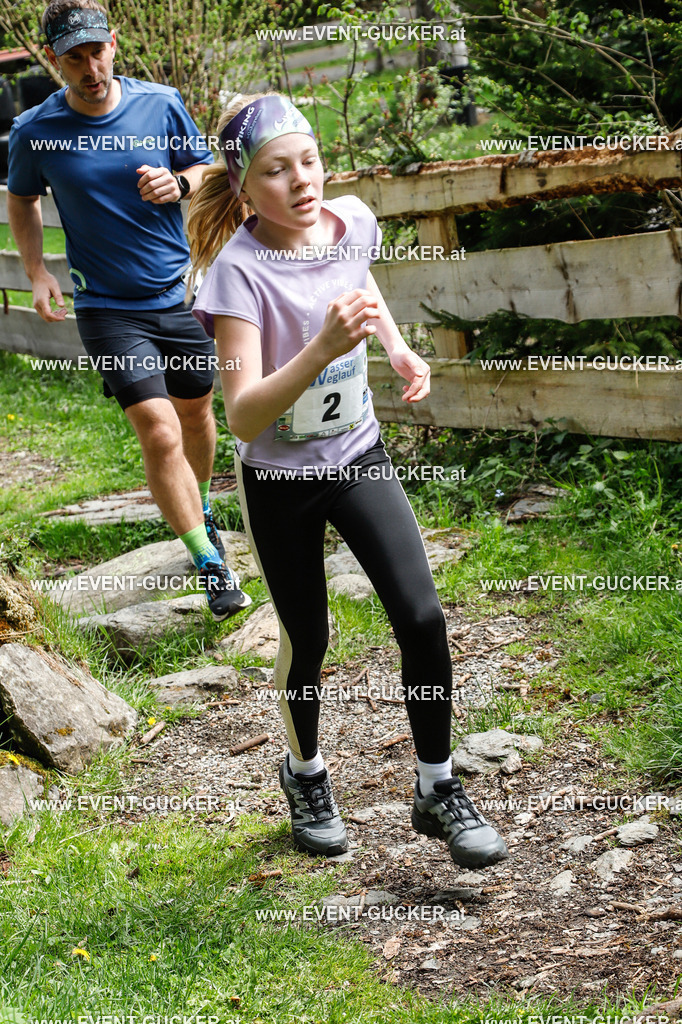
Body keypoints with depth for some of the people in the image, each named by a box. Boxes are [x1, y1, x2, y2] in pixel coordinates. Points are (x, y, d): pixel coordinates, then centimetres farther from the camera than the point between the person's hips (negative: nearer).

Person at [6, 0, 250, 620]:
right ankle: (212, 565, -7)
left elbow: (206, 168, 9)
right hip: (108, 308, -3)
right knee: (160, 432, -15)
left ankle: (199, 507, 49)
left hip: (181, 293, 3)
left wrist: (177, 184, -14)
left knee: (196, 412, 20)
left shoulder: (161, 104, -6)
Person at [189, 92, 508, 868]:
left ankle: (437, 791, 12)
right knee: (307, 641, 10)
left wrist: (400, 349, 1)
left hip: (357, 457, 4)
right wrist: (323, 349, -46)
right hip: (279, 480, -3)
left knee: (421, 616, -7)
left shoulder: (352, 221, -10)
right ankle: (305, 775, 39)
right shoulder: (239, 271, -25)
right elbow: (244, 417, -33)